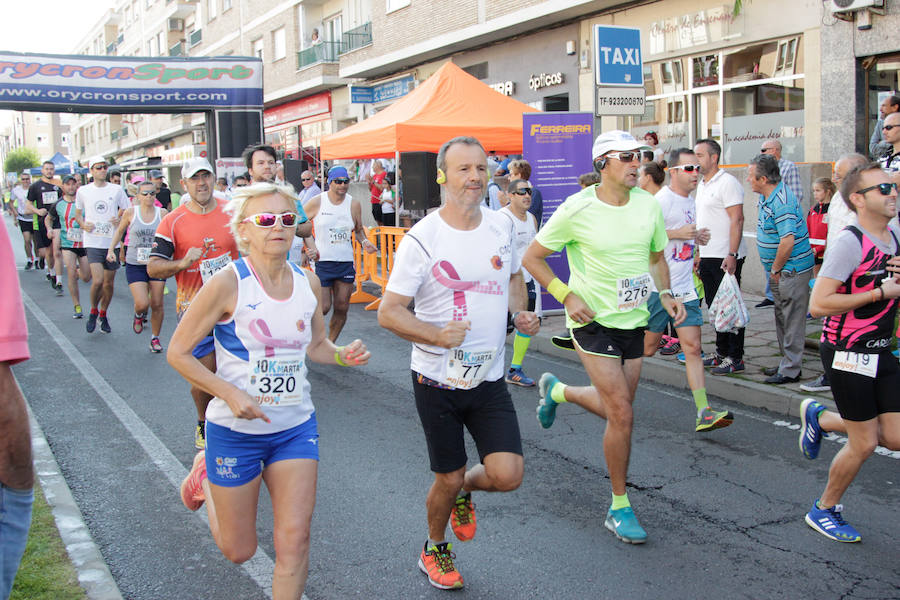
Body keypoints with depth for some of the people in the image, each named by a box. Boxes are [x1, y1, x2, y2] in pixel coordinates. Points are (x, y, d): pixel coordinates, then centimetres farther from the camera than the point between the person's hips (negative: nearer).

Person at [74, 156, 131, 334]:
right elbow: (77, 214, 17)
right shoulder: (83, 191, 4)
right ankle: (93, 311, 9)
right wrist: (83, 224, -4)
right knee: (98, 280, -16)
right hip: (93, 242, -2)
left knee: (109, 283, 8)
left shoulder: (117, 190, 4)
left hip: (112, 242, 2)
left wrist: (120, 221, -11)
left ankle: (103, 315, 29)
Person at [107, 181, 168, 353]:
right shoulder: (130, 213, -2)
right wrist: (111, 249, 7)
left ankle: (155, 338, 22)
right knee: (142, 304, -13)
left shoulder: (162, 213, -1)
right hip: (135, 264, -1)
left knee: (157, 304, 2)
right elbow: (119, 231, 15)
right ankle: (139, 316, 25)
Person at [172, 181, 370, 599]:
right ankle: (205, 476, 41)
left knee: (294, 540, -3)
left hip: (296, 427, 3)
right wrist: (231, 394, -22)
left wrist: (344, 356, -8)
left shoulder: (308, 283, -1)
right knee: (238, 551, 13)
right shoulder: (227, 284, -16)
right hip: (236, 429, -3)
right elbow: (178, 352, -11)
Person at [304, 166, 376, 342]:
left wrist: (364, 241, -3)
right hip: (322, 261, -3)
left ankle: (330, 343, 22)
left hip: (346, 262, 3)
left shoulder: (354, 204, 4)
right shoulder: (317, 202, -3)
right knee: (324, 307, -8)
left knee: (342, 307, 4)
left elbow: (358, 229, 17)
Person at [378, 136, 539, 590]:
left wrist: (520, 312, 0)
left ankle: (465, 490, 29)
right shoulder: (422, 239, -14)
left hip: (489, 379, 4)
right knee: (447, 479, 8)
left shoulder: (502, 225, 1)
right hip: (438, 381, -3)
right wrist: (437, 335, -29)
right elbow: (388, 312, -14)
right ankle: (434, 549, 39)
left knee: (507, 475, -8)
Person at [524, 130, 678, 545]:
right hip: (594, 322, -6)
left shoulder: (649, 204, 1)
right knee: (622, 414, -10)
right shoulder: (577, 210, -14)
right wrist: (567, 296, -15)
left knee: (614, 407, 16)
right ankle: (619, 508, 6)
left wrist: (665, 295, -1)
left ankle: (556, 391, 47)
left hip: (635, 321, 6)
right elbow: (533, 257, -5)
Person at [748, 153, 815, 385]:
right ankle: (788, 362, 28)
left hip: (792, 268, -10)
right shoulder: (766, 197, 10)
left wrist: (776, 270, -15)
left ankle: (790, 370, 3)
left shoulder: (782, 202, -23)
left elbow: (788, 241, -27)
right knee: (782, 316, 17)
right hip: (779, 270, 10)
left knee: (792, 319, -3)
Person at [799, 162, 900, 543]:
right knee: (865, 444, 0)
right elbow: (818, 305, -24)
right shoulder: (849, 242, -18)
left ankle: (820, 418, 29)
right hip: (847, 354, -7)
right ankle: (824, 511, 24)